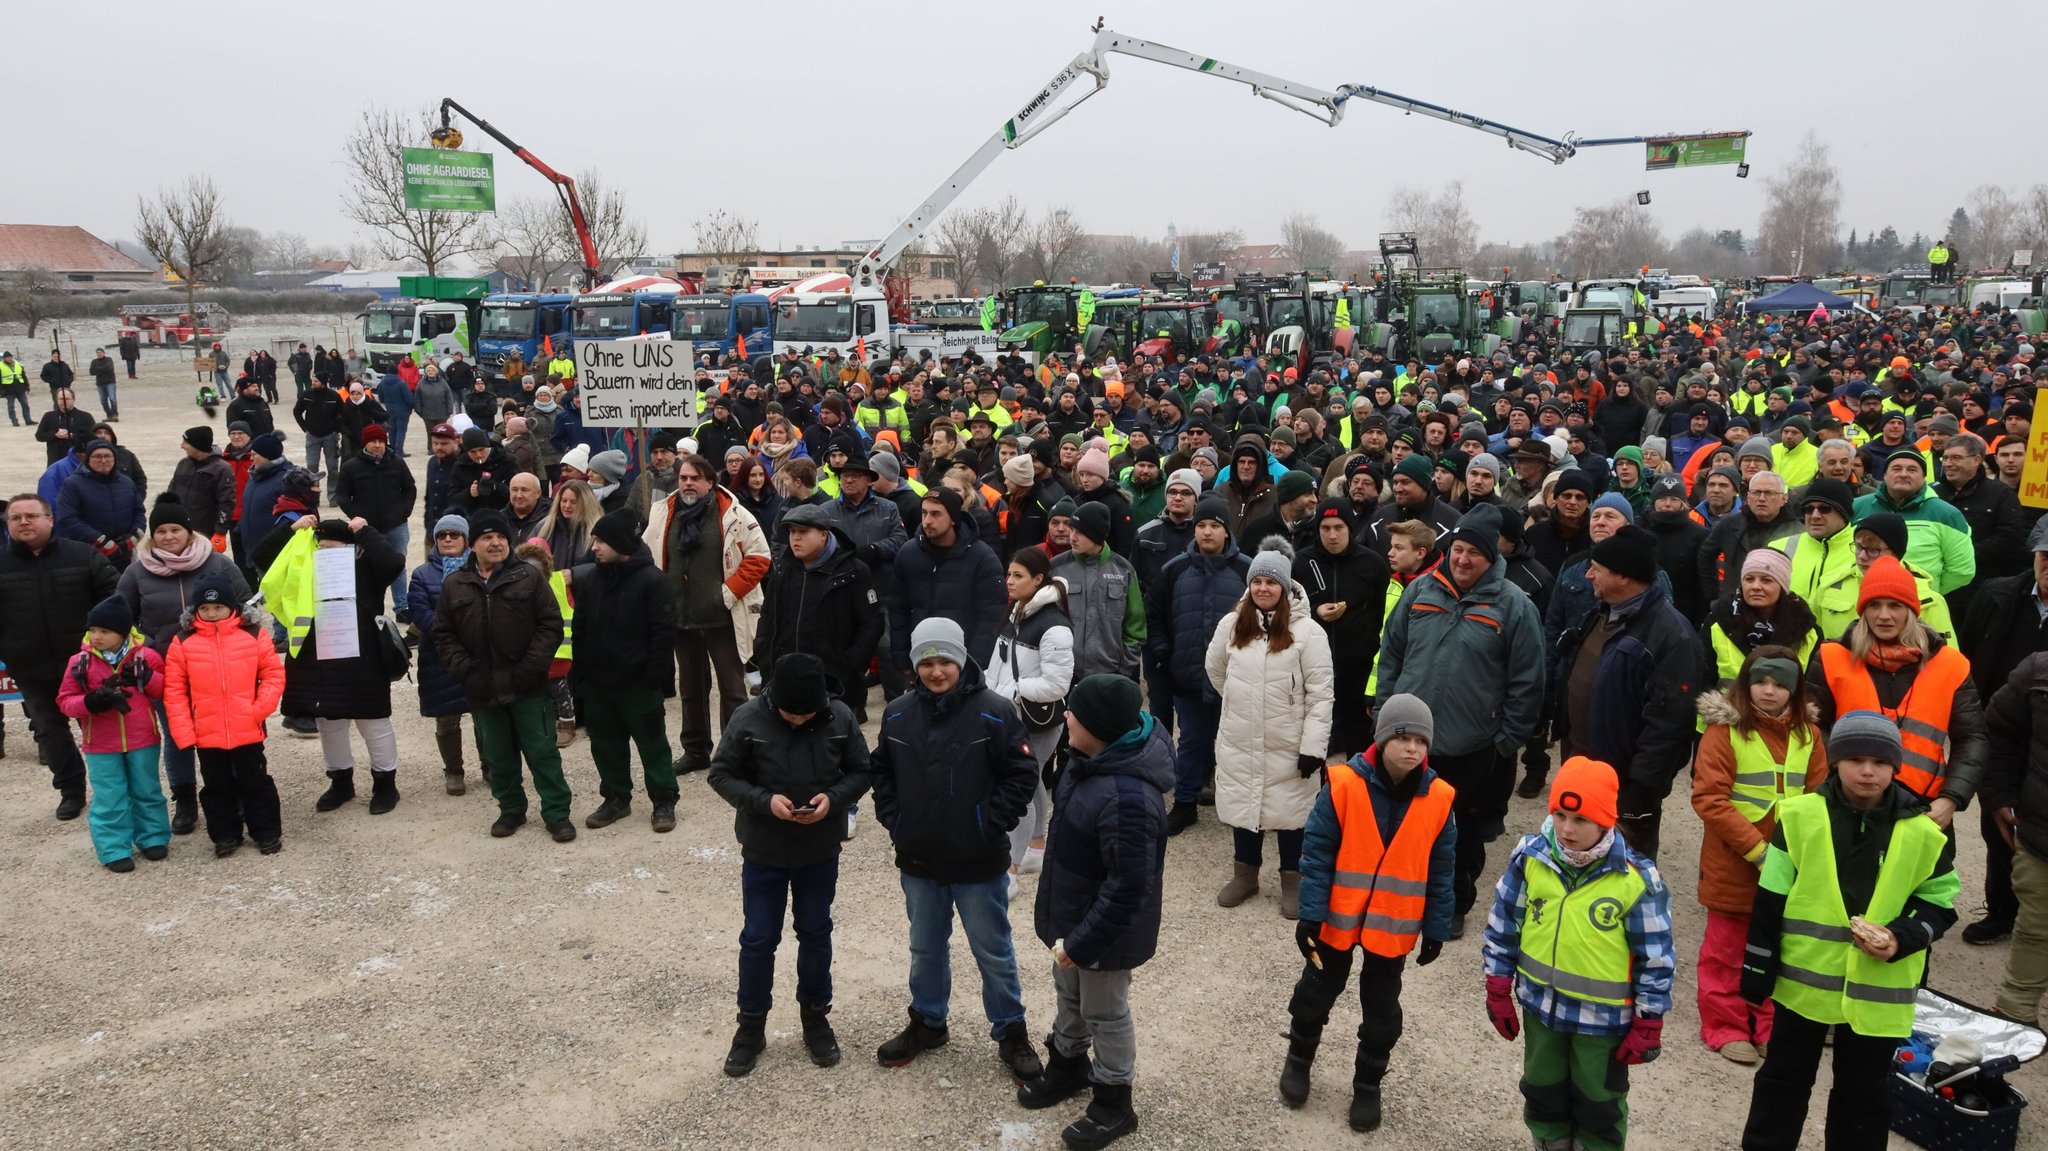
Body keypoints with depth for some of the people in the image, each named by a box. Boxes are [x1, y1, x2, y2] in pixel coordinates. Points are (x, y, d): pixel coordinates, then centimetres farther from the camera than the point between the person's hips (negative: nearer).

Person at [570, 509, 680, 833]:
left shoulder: (651, 579, -12)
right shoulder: (590, 579, 6)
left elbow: (664, 633, -13)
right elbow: (581, 630, 12)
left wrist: (655, 677, -16)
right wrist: (579, 675, 8)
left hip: (638, 684, -6)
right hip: (597, 682, 6)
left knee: (652, 744, 5)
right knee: (606, 745, 14)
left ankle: (664, 801, 16)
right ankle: (616, 798, 29)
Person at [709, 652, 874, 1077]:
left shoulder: (840, 717, -15)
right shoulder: (748, 719, -19)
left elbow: (861, 771, -3)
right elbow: (721, 774, -9)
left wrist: (833, 797, -22)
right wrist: (764, 801, -24)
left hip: (821, 852, 1)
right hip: (763, 853, -1)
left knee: (816, 934, 16)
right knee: (758, 938, 10)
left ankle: (815, 1015, 35)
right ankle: (751, 1024, 28)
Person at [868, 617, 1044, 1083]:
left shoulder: (994, 713, -16)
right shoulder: (898, 714, -2)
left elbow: (1022, 774, -11)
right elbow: (881, 772, 10)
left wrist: (990, 825, -13)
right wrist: (893, 820, 1)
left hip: (979, 863, -4)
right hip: (918, 861, 4)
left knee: (993, 951, 10)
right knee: (926, 948, 21)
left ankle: (1011, 1032, 27)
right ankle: (927, 1022, 41)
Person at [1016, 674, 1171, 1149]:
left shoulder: (1127, 797, -38)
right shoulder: (1091, 756, -7)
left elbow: (1128, 886, -33)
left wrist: (1084, 940, -24)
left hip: (1104, 925, -8)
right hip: (1071, 911, 8)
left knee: (1104, 1013, 13)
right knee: (1069, 995, 27)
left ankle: (1113, 1103, 34)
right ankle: (1068, 1066, 51)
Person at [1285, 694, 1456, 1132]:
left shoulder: (1437, 800, -9)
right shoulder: (1344, 785, -17)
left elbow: (1441, 872, 0)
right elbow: (1317, 853, -13)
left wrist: (1435, 928, 2)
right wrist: (1310, 913, -14)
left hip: (1394, 927, 1)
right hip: (1337, 918, -1)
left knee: (1381, 1010, 16)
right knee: (1316, 992, 18)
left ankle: (1368, 1085, 36)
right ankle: (1298, 1059, 43)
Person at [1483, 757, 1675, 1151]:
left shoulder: (1637, 878, -20)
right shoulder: (1530, 857, -12)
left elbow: (1655, 957, -10)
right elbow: (1502, 926, 0)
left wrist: (1647, 1026, -5)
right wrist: (1498, 993, 3)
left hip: (1603, 1015, -3)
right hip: (1541, 1004, 3)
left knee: (1599, 1103, 16)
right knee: (1543, 1092, 22)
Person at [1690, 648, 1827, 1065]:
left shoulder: (1807, 735, 3)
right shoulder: (1725, 729, -11)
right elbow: (1708, 798, -15)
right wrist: (1756, 847, -18)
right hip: (1733, 866, -4)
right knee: (1727, 950, 9)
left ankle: (1771, 1025, 29)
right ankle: (1726, 1027, 23)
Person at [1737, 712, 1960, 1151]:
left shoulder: (1923, 833, -6)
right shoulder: (1801, 816, -8)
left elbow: (1940, 903, 5)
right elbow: (1770, 901, -4)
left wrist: (1902, 939, -14)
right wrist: (1758, 969, -3)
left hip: (1878, 992, 1)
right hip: (1804, 979, -1)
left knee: (1864, 1094, 15)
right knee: (1784, 1079, 14)